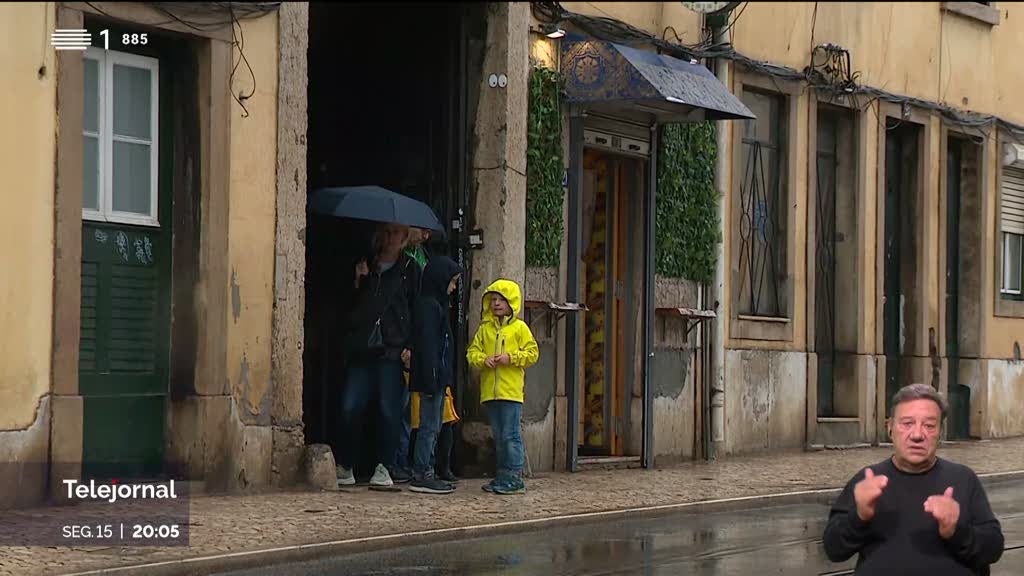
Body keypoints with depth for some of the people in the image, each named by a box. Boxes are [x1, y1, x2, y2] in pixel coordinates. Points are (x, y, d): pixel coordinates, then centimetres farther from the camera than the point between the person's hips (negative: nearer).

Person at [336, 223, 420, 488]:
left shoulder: (409, 269, 8)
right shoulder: (365, 266, 14)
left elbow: (416, 308, 4)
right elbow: (350, 305, 14)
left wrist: (409, 345, -5)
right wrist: (358, 282, -4)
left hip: (392, 350, -2)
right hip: (362, 349, 2)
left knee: (389, 410, -2)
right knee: (350, 409, -3)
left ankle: (384, 468, 6)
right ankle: (345, 466, 7)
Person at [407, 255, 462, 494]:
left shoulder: (436, 304, 18)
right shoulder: (429, 305, -13)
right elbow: (427, 345, -19)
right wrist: (431, 380, -22)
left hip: (436, 378, 10)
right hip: (431, 376, -10)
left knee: (432, 428, 12)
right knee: (429, 427, -7)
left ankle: (425, 474, 15)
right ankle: (421, 476, -5)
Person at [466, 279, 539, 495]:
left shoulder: (519, 328, 1)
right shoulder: (485, 328, 13)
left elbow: (532, 353, -2)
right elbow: (472, 352, 11)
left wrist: (511, 358, -14)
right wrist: (483, 360, -10)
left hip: (511, 390, -5)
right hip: (490, 391, 5)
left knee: (510, 435, -7)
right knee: (498, 435, 11)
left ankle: (514, 477, -3)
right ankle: (502, 476, 17)